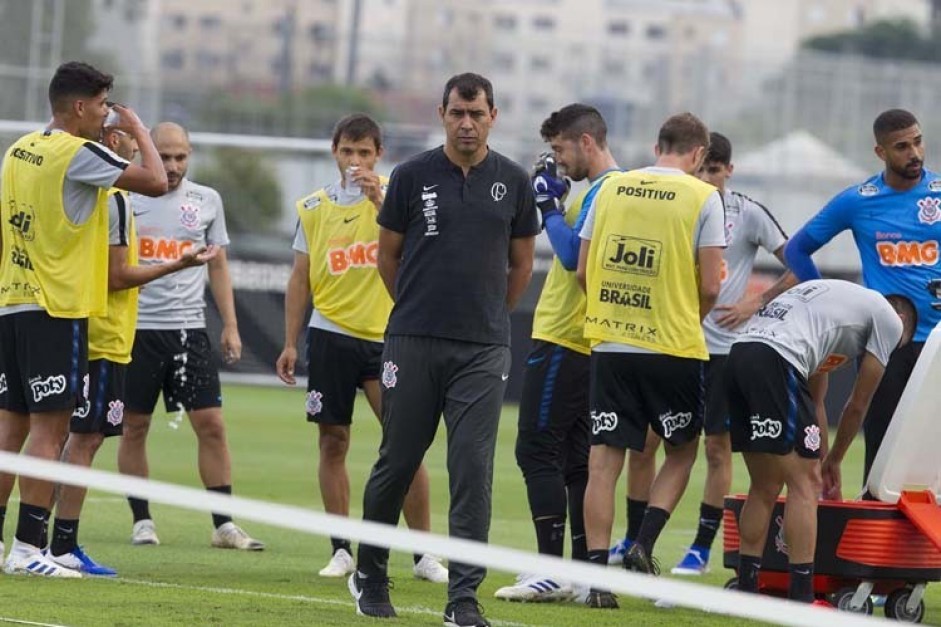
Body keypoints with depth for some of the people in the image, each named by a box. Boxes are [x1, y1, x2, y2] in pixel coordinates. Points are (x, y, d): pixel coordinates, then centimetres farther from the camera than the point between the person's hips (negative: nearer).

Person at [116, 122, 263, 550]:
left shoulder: (207, 201, 8)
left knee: (211, 423, -4)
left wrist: (230, 326, 8)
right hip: (137, 326, -1)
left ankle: (224, 524, 0)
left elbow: (218, 266, 14)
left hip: (189, 327, 2)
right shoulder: (126, 198, 1)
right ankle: (141, 521, 12)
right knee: (134, 426, 2)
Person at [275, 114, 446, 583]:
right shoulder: (314, 208, 8)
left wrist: (379, 201, -29)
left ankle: (424, 554, 0)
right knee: (333, 443, 3)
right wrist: (290, 343, 8)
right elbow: (300, 279, 11)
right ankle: (341, 551, 10)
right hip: (330, 335, 2)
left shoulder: (393, 195, 1)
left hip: (384, 335, -2)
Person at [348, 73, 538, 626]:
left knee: (473, 469, -7)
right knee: (398, 461, 5)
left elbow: (521, 263, 16)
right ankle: (370, 574, 24)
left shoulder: (513, 182, 5)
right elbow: (388, 255, 12)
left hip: (483, 351, 0)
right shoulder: (414, 176, 1)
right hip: (413, 344, 0)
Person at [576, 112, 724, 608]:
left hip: (609, 343, 2)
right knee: (682, 450, 17)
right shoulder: (703, 198, -4)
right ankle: (643, 547, 1)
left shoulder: (611, 188, 5)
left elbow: (583, 272, 7)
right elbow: (709, 287, -7)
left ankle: (597, 575, -2)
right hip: (674, 345, -2)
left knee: (603, 460, 4)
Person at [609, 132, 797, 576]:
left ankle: (702, 547, 9)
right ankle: (634, 539, 14)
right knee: (643, 442, 2)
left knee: (718, 446, 1)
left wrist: (757, 303, -6)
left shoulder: (747, 214, -3)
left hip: (724, 346, -3)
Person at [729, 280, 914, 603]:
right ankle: (801, 599, -6)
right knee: (804, 484, -3)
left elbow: (814, 400, 39)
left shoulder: (839, 298, 37)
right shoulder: (891, 321, 14)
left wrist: (822, 462, 42)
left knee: (765, 486, 16)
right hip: (776, 362, -8)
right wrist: (833, 461, 31)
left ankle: (745, 593, 15)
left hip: (738, 356, 8)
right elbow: (858, 405, 17)